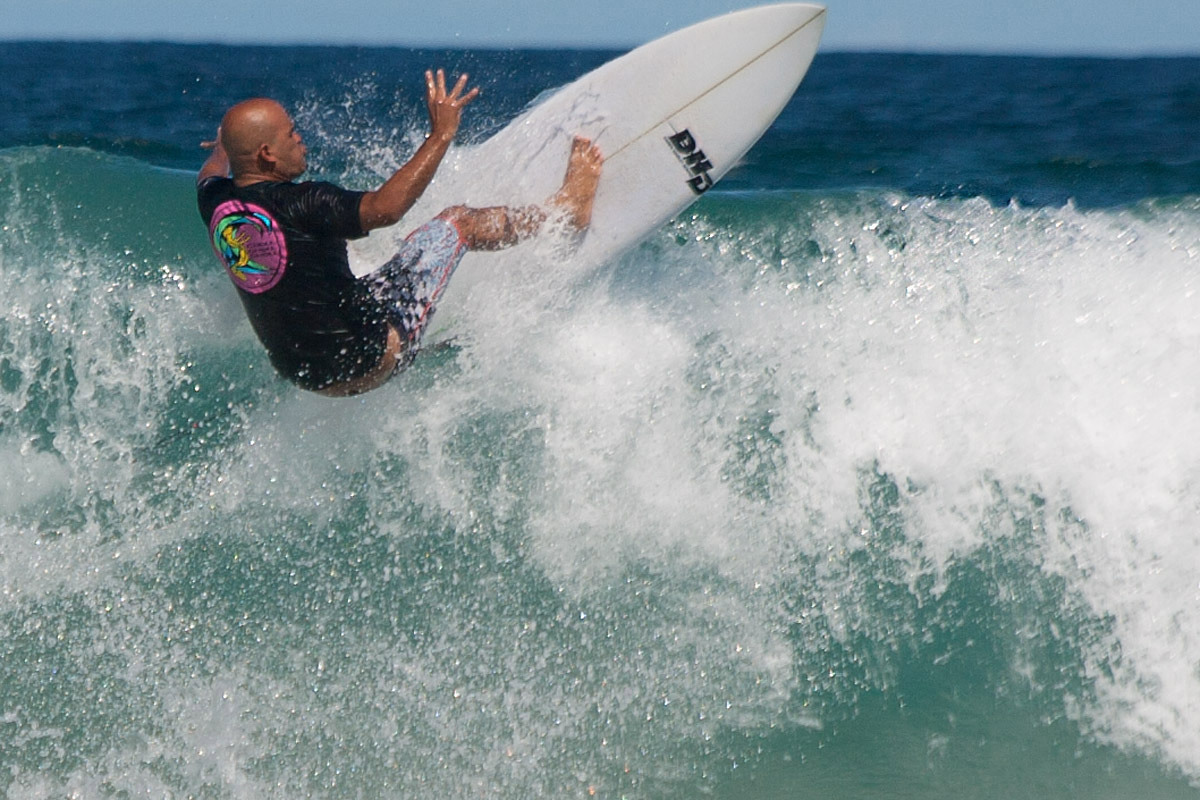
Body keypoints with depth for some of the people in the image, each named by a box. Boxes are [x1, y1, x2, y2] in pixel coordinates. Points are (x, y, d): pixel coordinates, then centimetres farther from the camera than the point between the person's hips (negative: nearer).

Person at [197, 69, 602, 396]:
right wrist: (441, 135, -24)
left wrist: (223, 148, 47)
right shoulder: (297, 204, -25)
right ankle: (565, 209, 26)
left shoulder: (216, 202, -2)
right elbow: (386, 207, -30)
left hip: (302, 373, 8)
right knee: (457, 221, 3)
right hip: (363, 360, -7)